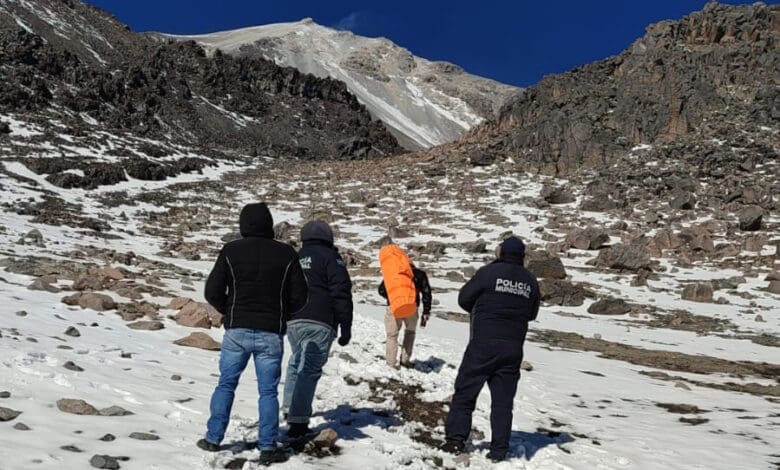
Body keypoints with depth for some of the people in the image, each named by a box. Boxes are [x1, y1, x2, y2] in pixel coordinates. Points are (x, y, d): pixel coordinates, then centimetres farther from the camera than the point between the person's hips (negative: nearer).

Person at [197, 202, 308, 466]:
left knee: (226, 385, 15)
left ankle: (213, 438, 21)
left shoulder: (231, 251, -3)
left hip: (236, 331, 1)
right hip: (271, 334, 0)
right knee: (268, 391, 7)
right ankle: (268, 448, 9)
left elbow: (212, 291, -3)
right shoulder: (286, 254, -2)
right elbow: (299, 297, 0)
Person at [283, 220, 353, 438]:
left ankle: (290, 407, 24)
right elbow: (341, 293, -9)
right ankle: (298, 420, -11)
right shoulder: (330, 257, 0)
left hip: (292, 322, 6)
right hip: (319, 323, -6)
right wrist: (346, 326, -7)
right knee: (310, 369, -6)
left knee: (296, 363, 24)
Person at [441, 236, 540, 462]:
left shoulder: (489, 272, -8)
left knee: (465, 392, 7)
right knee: (503, 400, 10)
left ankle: (456, 439, 6)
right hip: (513, 349, 4)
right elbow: (532, 314, 16)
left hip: (483, 344, -4)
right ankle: (499, 450, 11)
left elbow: (464, 299, -2)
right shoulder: (531, 281, 5)